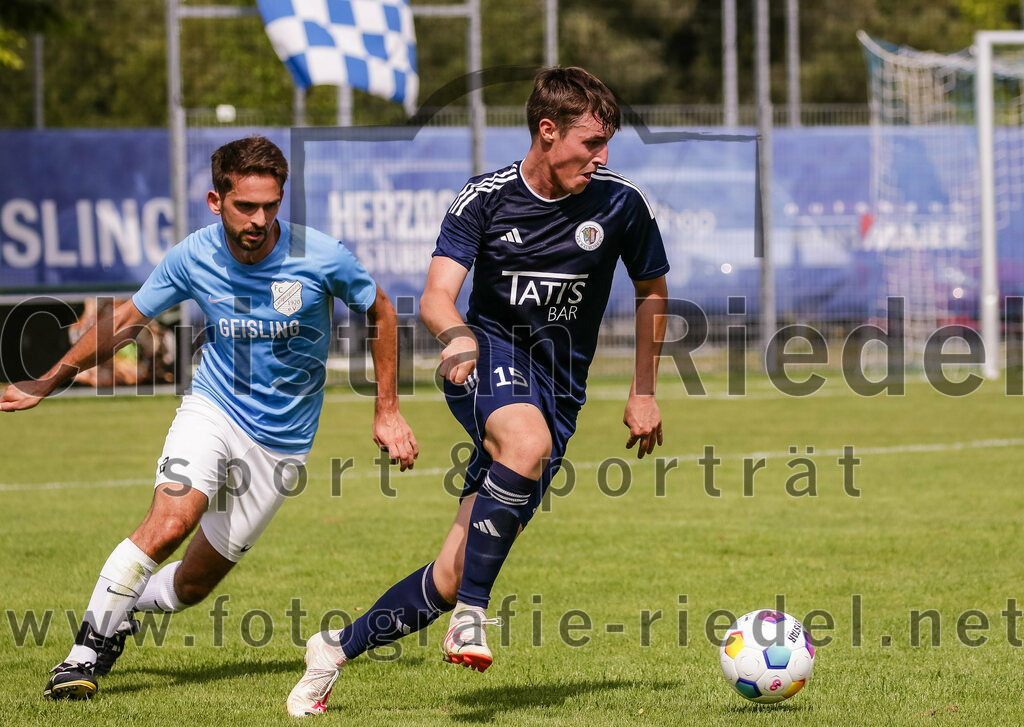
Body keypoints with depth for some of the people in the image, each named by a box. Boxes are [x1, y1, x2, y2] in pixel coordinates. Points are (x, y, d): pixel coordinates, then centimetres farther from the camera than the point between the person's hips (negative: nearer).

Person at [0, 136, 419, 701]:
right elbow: (124, 322, 6)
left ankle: (124, 605, 34)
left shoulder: (322, 257, -15)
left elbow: (381, 314, 4)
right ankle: (87, 649, -16)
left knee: (192, 584, 2)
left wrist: (387, 413, 5)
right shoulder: (193, 257, -10)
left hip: (280, 442, 0)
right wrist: (47, 383, 10)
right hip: (212, 411, 0)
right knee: (170, 522, -28)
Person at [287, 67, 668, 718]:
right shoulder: (486, 199, -6)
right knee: (527, 440, -40)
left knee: (456, 575, -6)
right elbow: (436, 296, -15)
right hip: (490, 356, -2)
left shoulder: (620, 204, -2)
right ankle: (471, 617, -31)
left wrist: (645, 391, 14)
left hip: (558, 389, 2)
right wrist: (456, 335, -39)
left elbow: (652, 290, 15)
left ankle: (337, 651, 14)